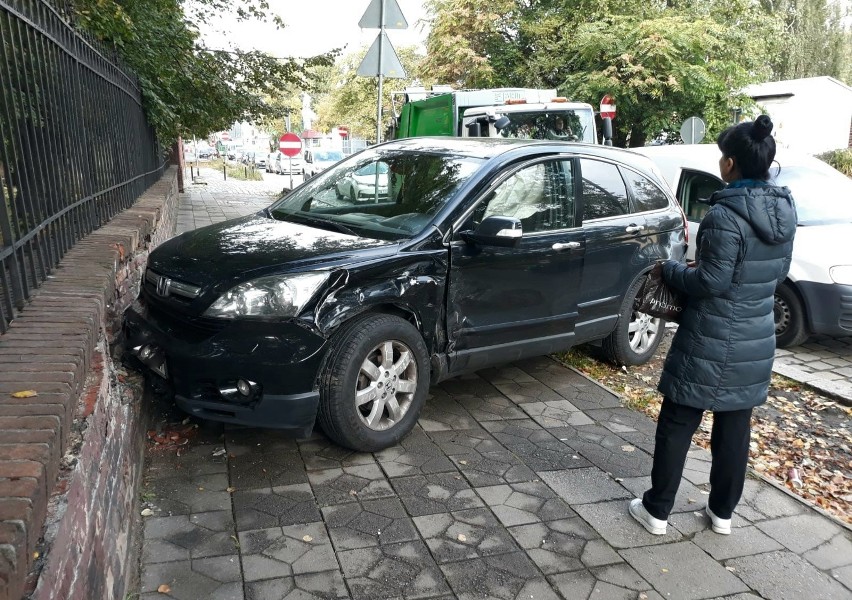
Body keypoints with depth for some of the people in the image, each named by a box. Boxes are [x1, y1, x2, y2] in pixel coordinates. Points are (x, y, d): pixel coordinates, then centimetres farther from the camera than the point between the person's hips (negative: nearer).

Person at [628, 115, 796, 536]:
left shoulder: (726, 214, -21)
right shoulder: (784, 211, 4)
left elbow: (710, 282, -19)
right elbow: (779, 273, 14)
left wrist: (671, 269, -3)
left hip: (711, 342, -7)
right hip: (756, 340, 7)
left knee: (677, 424, 6)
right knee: (735, 427, 17)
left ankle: (656, 510, 17)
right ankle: (722, 512, 31)